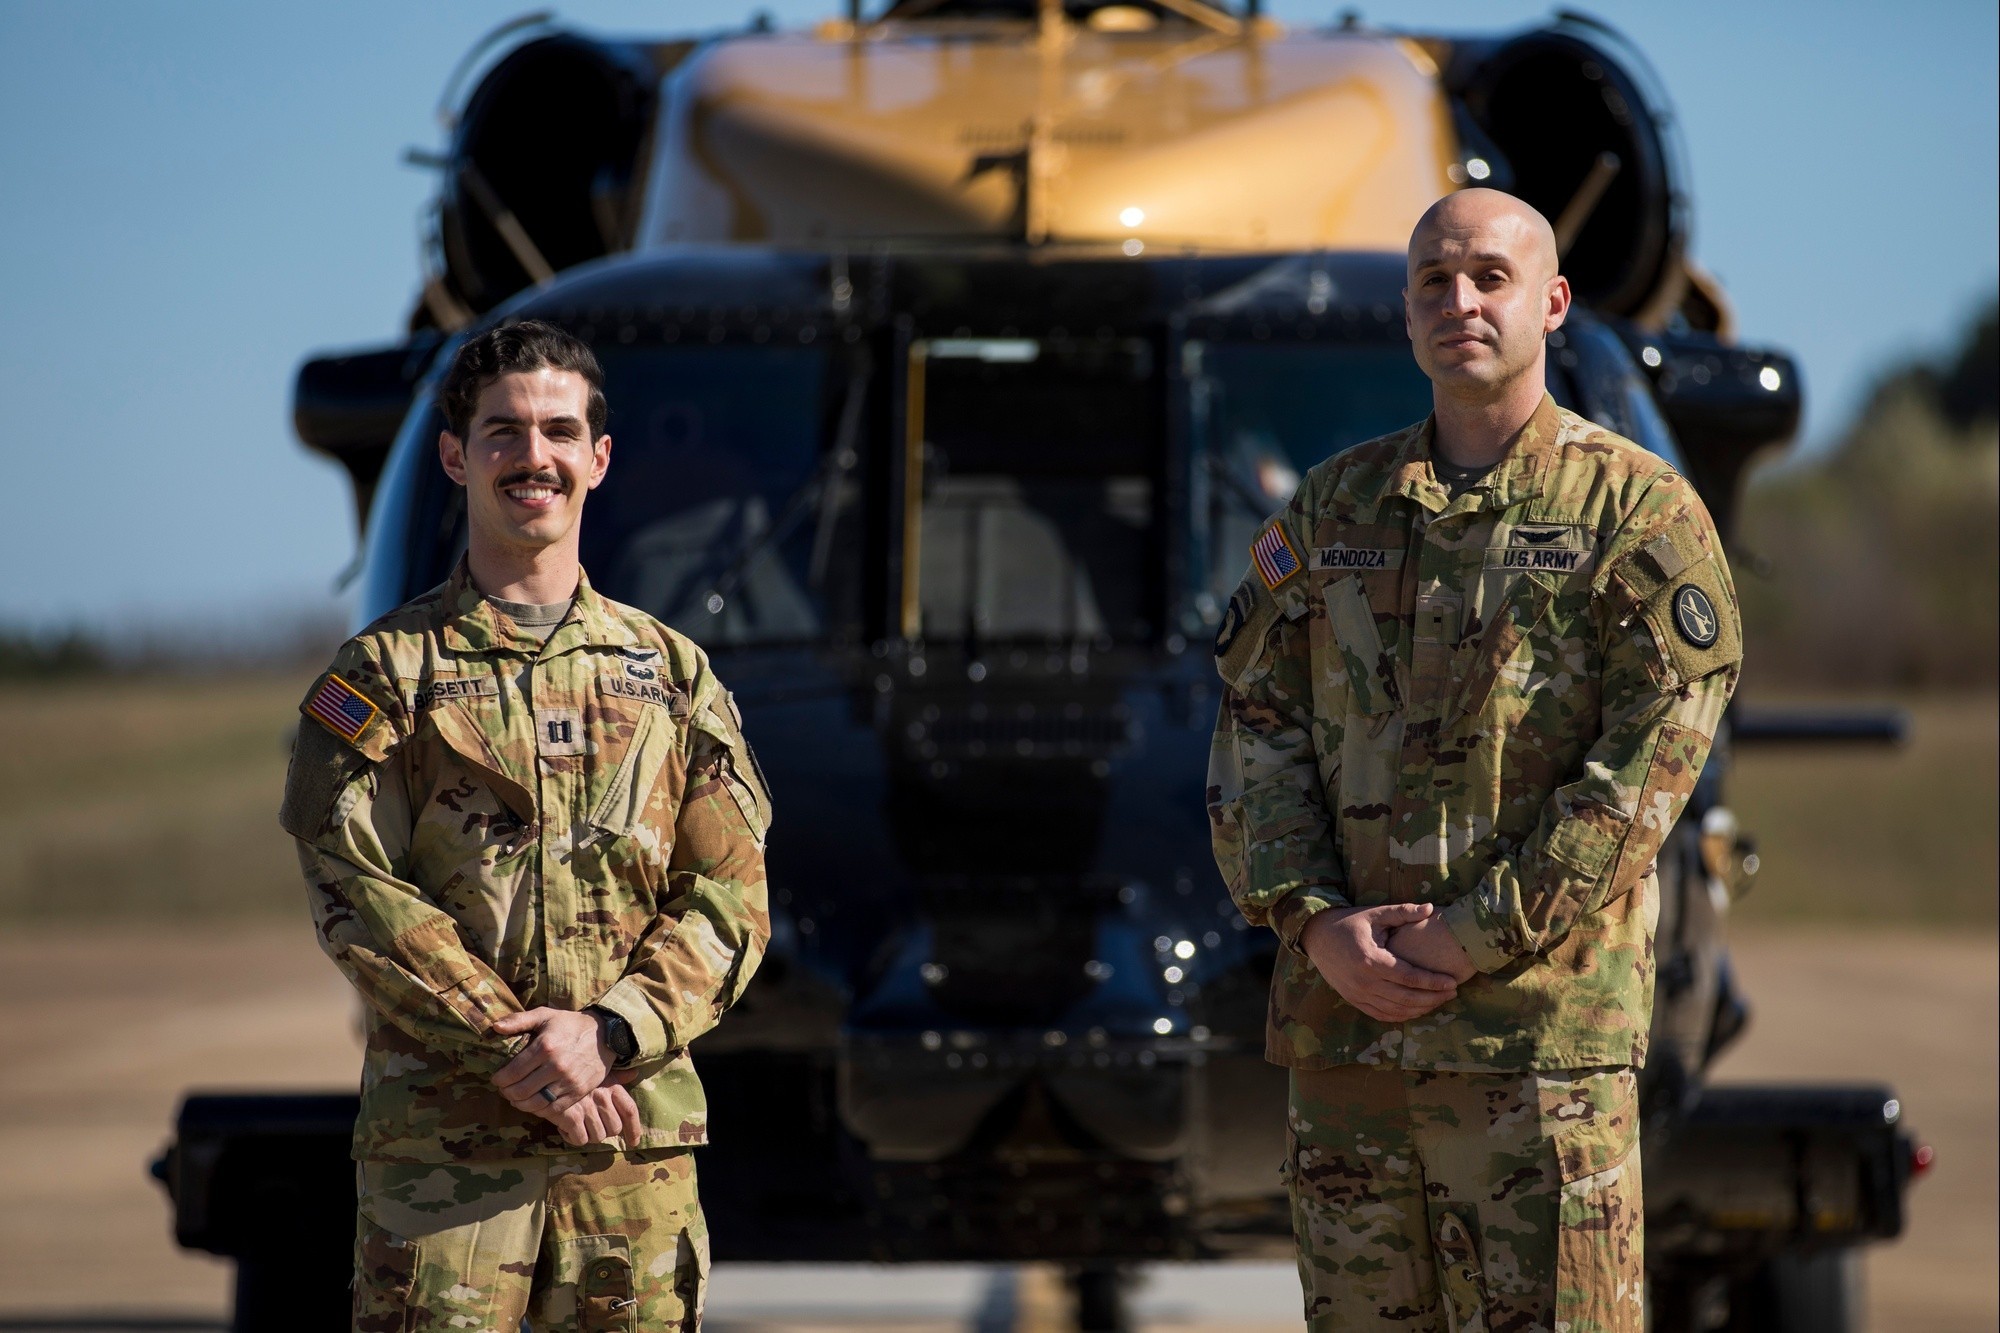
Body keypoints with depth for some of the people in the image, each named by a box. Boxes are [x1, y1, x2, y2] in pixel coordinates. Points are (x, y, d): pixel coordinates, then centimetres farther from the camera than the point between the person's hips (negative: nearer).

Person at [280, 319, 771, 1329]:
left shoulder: (671, 672, 13)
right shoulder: (386, 671, 4)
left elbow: (731, 899, 6)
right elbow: (357, 893, -5)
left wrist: (608, 1034, -11)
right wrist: (516, 1052, -14)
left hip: (637, 1125, 3)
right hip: (439, 1132, -3)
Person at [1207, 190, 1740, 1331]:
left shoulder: (1638, 509, -1)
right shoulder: (1336, 509, 14)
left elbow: (1646, 763, -9)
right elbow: (1256, 728, 10)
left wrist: (1470, 940, -15)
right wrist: (1317, 924, -7)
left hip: (1541, 1024, -5)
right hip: (1342, 1015, 5)